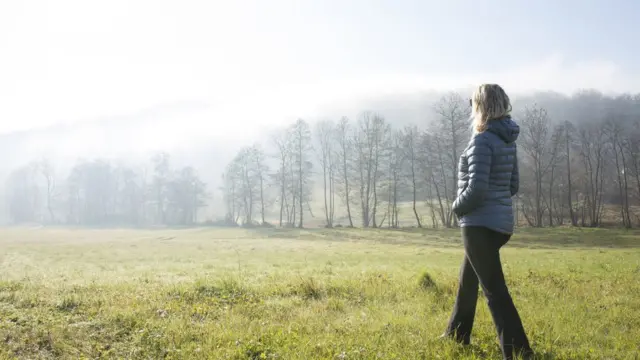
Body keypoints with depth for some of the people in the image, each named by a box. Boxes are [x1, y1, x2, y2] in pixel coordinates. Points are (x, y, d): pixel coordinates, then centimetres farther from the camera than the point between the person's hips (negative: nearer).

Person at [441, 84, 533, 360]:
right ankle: (456, 335, 40)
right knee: (468, 280, 25)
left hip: (480, 224, -10)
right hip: (501, 222, 10)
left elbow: (476, 188, -22)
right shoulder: (508, 140, 8)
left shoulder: (482, 141, -17)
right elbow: (513, 186, 14)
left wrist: (457, 207, -5)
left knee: (494, 289, -6)